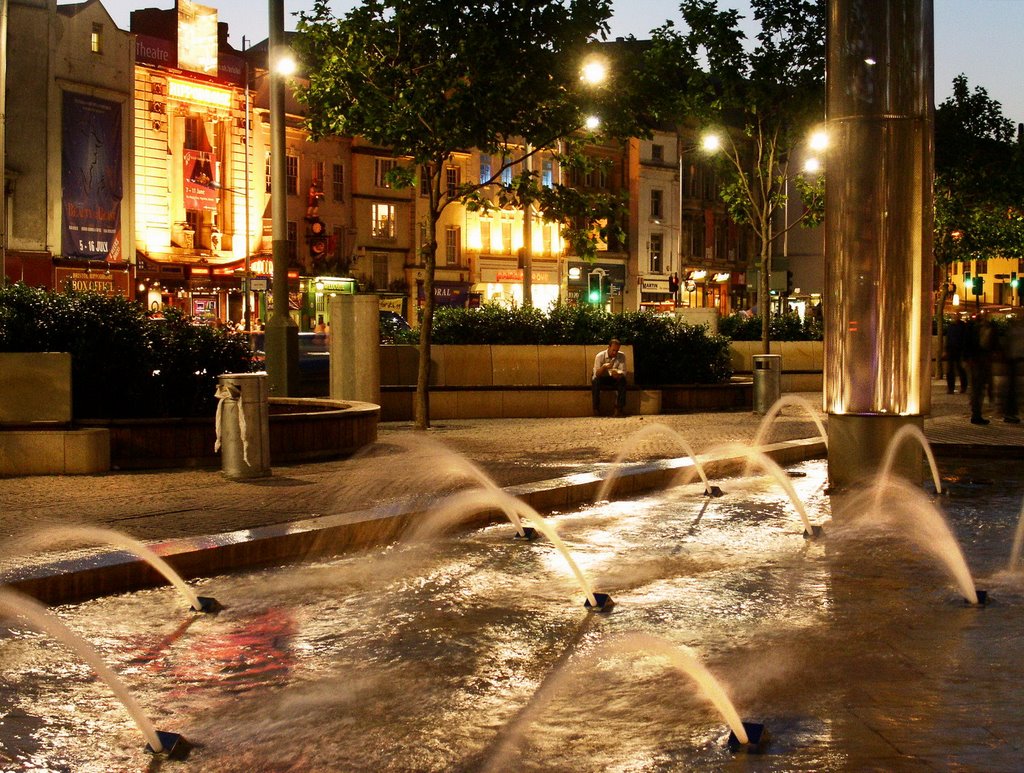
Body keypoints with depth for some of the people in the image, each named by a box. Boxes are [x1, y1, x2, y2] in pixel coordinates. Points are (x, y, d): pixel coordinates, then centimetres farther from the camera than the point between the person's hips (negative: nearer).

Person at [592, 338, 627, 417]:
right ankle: (596, 409, -28)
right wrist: (604, 367, -43)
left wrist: (617, 373, -38)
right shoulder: (600, 356, -17)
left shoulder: (621, 356, -10)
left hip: (614, 379, 1)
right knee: (595, 380, -35)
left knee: (622, 380, -30)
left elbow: (623, 372, -14)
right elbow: (596, 373, -22)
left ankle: (619, 409, -28)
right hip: (602, 379, -1)